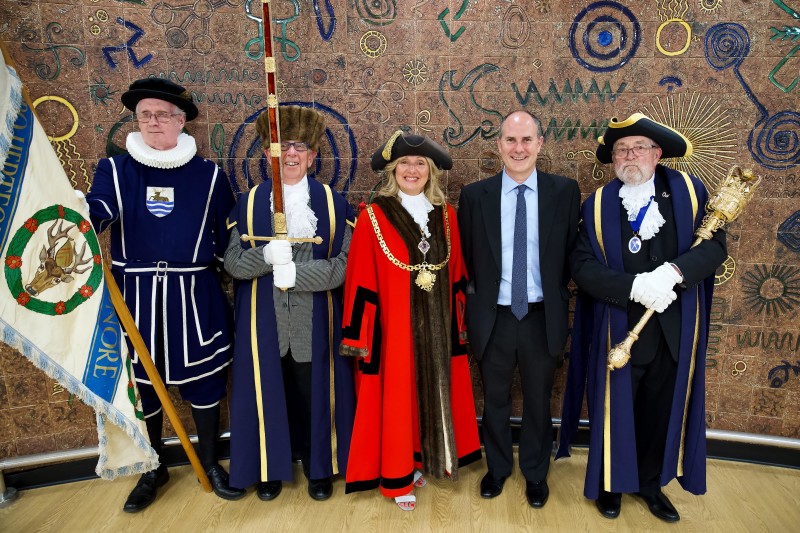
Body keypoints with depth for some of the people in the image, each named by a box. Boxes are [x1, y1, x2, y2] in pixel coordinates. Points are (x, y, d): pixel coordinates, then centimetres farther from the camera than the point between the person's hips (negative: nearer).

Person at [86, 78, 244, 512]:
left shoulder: (209, 175, 4)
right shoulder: (115, 170, 4)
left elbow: (227, 237, 7)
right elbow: (97, 213, -15)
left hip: (195, 295, -1)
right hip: (135, 294, 1)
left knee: (203, 379, 9)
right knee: (139, 382, 12)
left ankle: (209, 462, 31)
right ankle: (152, 470, 34)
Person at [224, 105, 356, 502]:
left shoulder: (334, 204, 0)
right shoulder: (248, 202, 3)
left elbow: (342, 265, -8)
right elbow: (233, 263, -3)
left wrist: (295, 271, -21)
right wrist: (266, 256, -23)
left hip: (315, 320, -1)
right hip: (263, 320, 1)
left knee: (316, 392, 10)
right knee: (267, 391, 11)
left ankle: (320, 467, 33)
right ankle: (270, 468, 35)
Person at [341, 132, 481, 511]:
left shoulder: (445, 214, 4)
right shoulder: (373, 216, -9)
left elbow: (456, 273, 9)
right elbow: (361, 281, -10)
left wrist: (459, 319, 9)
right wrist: (360, 334, -11)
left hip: (438, 325, 5)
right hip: (393, 326, -4)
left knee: (434, 393, 15)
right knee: (396, 397, 7)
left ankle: (420, 460, 37)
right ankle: (397, 477, 25)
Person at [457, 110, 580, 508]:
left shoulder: (565, 191, -4)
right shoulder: (474, 195, -4)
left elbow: (572, 253, 2)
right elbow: (466, 257, 3)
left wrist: (557, 297, -3)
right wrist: (475, 301, 0)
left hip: (542, 317, 0)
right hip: (493, 317, 0)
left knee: (538, 401, 17)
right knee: (495, 400, 18)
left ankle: (535, 473, 41)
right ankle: (497, 468, 41)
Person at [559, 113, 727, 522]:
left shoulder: (688, 191, 1)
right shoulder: (597, 205, -4)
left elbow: (715, 244, -6)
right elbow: (582, 264, -12)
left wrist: (673, 271, -24)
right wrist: (636, 286, -25)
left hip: (674, 329, 2)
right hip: (619, 328, -2)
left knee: (663, 411, 16)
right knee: (615, 409, 12)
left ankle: (650, 482, 41)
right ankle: (611, 483, 36)